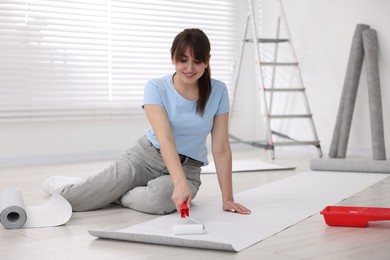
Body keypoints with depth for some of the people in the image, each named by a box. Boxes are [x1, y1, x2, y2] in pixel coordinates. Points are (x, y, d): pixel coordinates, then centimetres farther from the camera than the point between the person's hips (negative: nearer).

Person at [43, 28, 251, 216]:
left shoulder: (218, 92, -9)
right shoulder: (156, 88, -15)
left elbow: (221, 148, -7)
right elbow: (165, 138, -29)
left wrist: (227, 199, -13)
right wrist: (180, 183, -45)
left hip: (188, 168, 1)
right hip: (146, 156, -1)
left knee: (158, 201, -37)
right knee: (65, 201, -15)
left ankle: (111, 193, -3)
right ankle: (65, 185, 25)